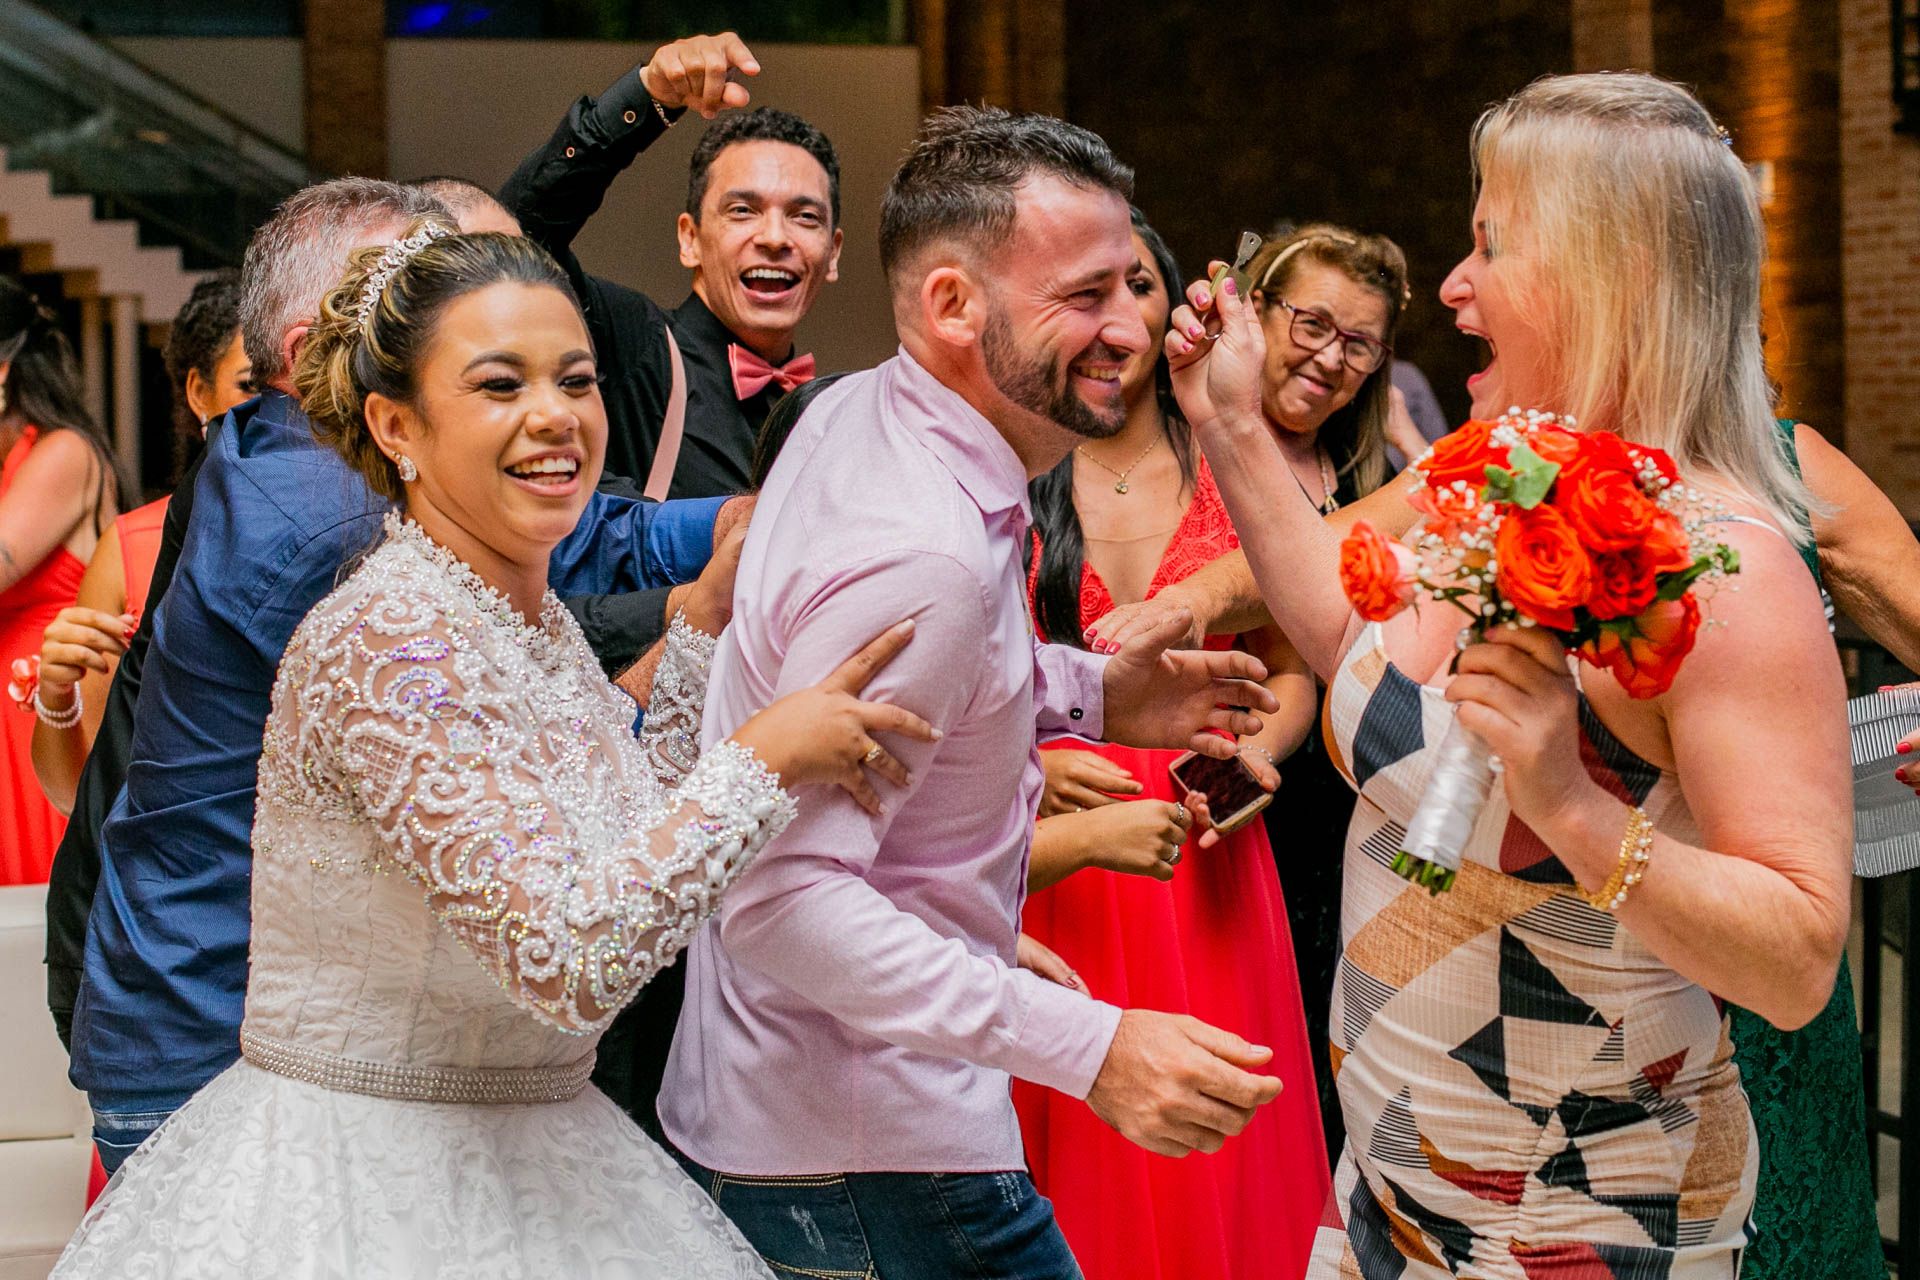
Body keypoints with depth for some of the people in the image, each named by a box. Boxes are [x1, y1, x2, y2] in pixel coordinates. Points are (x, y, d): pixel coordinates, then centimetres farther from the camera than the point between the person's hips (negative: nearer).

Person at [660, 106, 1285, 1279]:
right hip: (868, 1161, -10)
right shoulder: (924, 555, -28)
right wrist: (1089, 1048, -35)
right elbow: (785, 897, -31)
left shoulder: (853, 412, 3)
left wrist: (1087, 696, 9)